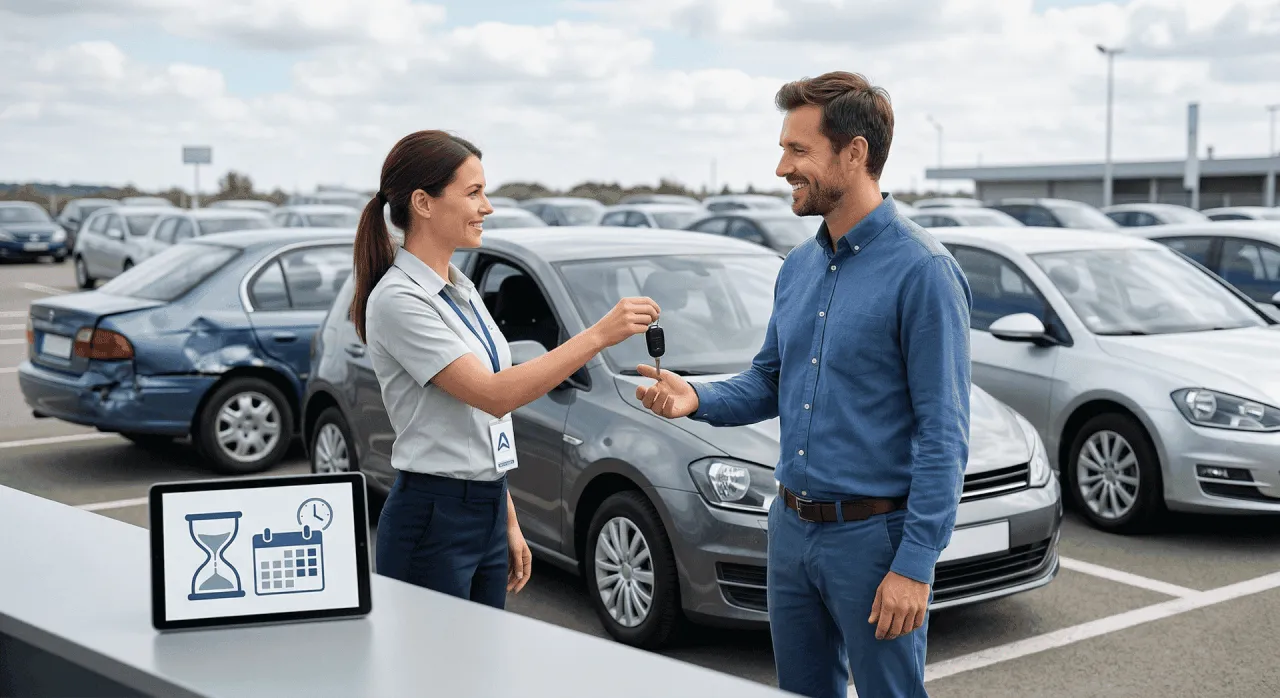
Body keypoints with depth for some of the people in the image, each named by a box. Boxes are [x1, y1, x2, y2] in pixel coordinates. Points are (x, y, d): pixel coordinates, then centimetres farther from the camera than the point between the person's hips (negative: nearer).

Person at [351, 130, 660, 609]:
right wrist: (600, 334, -27)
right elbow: (493, 395, -24)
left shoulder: (461, 290, 11)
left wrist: (508, 522, 15)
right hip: (431, 521, -8)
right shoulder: (397, 300, -17)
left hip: (486, 515, 9)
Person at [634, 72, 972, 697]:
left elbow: (943, 436, -17)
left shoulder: (922, 271, -15)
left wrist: (915, 565, -21)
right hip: (791, 528, 7)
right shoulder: (798, 267, 9)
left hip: (872, 535, -7)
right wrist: (697, 398, -3)